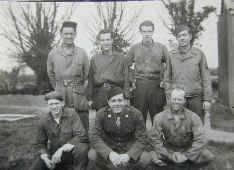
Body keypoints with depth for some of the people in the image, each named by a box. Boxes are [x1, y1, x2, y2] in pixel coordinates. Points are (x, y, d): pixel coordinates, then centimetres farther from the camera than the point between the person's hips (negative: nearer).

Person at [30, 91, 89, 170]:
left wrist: (62, 149, -28)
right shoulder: (43, 120, -4)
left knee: (81, 148, -34)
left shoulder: (71, 114, -14)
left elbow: (81, 136, -21)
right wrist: (45, 157, -13)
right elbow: (40, 143, 7)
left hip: (71, 151, -3)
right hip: (53, 153, 4)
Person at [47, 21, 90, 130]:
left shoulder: (82, 53, 1)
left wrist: (81, 90, 6)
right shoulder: (53, 53, 4)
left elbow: (87, 76, 7)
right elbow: (51, 75, 14)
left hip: (79, 100, -1)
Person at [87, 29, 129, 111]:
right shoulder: (94, 58, 10)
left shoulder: (120, 57, 6)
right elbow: (90, 79, 8)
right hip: (99, 94, 1)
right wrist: (90, 98, 5)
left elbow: (125, 77, 3)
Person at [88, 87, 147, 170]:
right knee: (93, 156, -27)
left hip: (129, 149, 1)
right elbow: (94, 136, -14)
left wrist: (129, 155, -30)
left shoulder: (136, 114, -12)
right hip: (108, 148, -1)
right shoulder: (101, 114, -9)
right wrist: (109, 153, -31)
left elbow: (140, 139, -11)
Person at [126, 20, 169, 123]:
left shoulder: (161, 48, 6)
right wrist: (128, 84, 3)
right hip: (139, 86, 1)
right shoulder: (134, 48, 8)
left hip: (157, 86, 0)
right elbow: (126, 66, 11)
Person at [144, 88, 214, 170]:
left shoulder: (193, 117, -12)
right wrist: (169, 155, -20)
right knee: (152, 156, -28)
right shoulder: (160, 117, -12)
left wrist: (186, 155, -21)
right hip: (168, 150, 0)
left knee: (207, 156, -24)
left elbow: (200, 139, -15)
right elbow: (154, 138, -13)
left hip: (188, 150, 1)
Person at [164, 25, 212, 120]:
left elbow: (206, 78, 3)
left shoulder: (199, 54, 2)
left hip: (196, 98, 0)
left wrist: (207, 99, -2)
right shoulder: (172, 56, 5)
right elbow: (167, 79, 9)